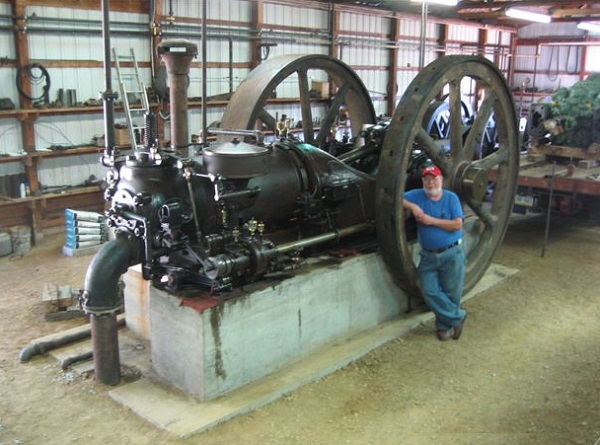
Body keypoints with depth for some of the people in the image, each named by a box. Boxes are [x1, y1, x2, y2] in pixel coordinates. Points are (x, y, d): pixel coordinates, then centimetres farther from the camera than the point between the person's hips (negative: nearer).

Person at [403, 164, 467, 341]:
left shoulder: (451, 198, -1)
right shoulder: (417, 195, 2)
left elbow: (457, 224, -11)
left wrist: (432, 220, -16)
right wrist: (412, 206, -19)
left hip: (452, 254, -2)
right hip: (428, 255, 2)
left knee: (451, 292, 4)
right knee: (430, 292, -5)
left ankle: (444, 325, 25)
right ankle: (458, 317, 11)